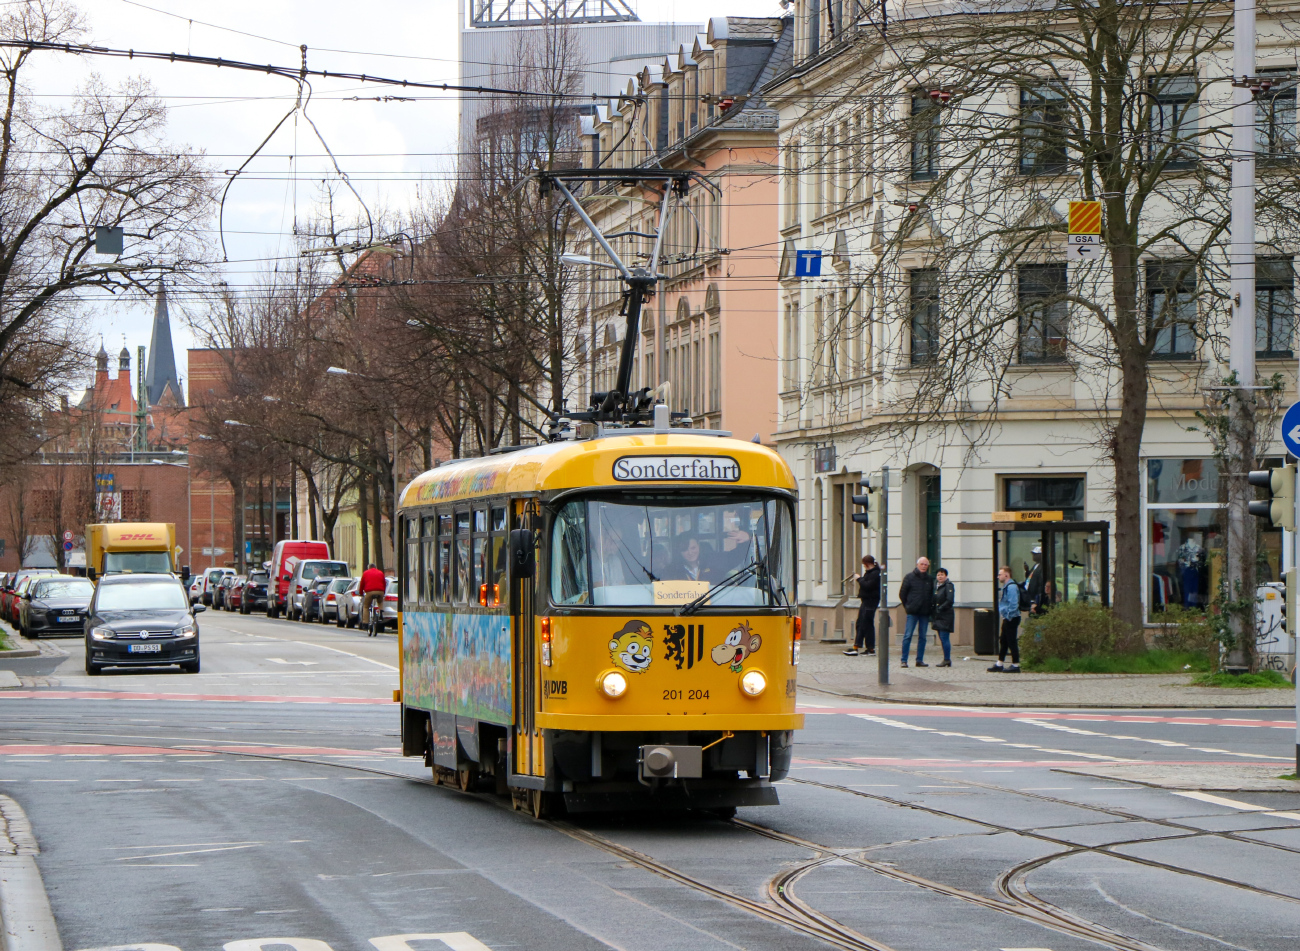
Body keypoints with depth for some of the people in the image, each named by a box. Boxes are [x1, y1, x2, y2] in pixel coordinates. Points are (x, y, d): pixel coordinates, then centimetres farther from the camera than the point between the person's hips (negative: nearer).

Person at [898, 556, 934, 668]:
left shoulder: (930, 579, 10)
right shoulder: (909, 577, 1)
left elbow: (932, 595, 17)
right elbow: (902, 593, 4)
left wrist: (931, 608, 7)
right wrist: (907, 606, 1)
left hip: (925, 613, 4)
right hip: (912, 612, -4)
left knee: (923, 637, 6)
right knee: (908, 636, -7)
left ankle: (920, 660, 12)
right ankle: (904, 660, -5)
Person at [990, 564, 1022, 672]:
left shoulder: (1012, 587, -17)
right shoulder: (1006, 587, 15)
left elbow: (1013, 604, -24)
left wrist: (1009, 616, -19)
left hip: (1011, 619, -11)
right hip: (1007, 619, 11)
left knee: (1012, 642, -5)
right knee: (1003, 641, 14)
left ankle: (1015, 665, 0)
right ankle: (999, 665, 21)